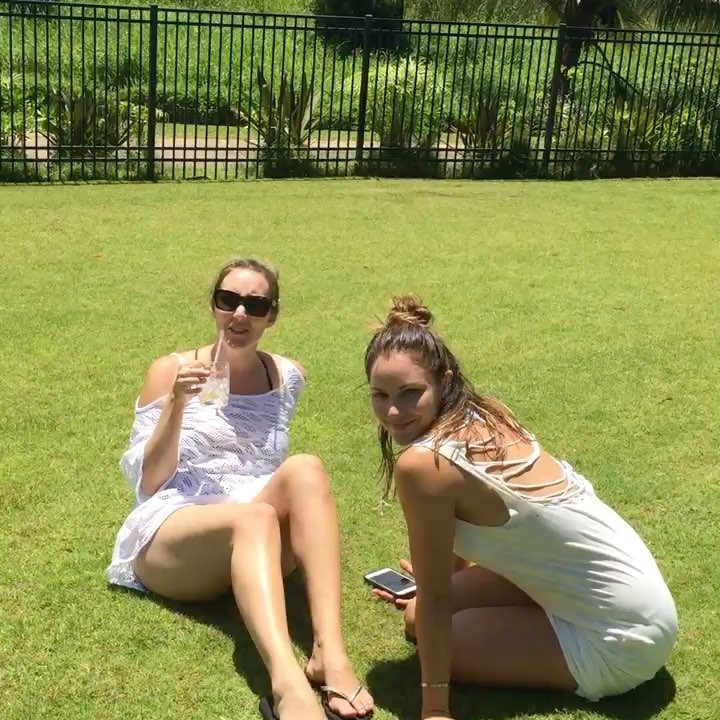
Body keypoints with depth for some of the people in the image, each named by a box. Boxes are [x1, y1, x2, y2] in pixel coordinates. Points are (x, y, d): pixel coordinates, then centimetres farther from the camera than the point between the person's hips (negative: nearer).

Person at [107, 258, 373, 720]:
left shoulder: (288, 377, 12)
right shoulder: (172, 370, 2)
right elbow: (147, 482, -3)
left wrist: (296, 491, 7)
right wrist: (178, 403, -14)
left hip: (256, 528, 3)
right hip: (169, 538, -3)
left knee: (305, 469, -29)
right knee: (255, 518, -37)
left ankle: (331, 656, -44)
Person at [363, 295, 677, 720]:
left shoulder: (423, 465, -25)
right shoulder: (483, 417, -1)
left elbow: (436, 597, -17)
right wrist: (431, 588, 31)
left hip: (620, 639, -8)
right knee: (421, 615, 11)